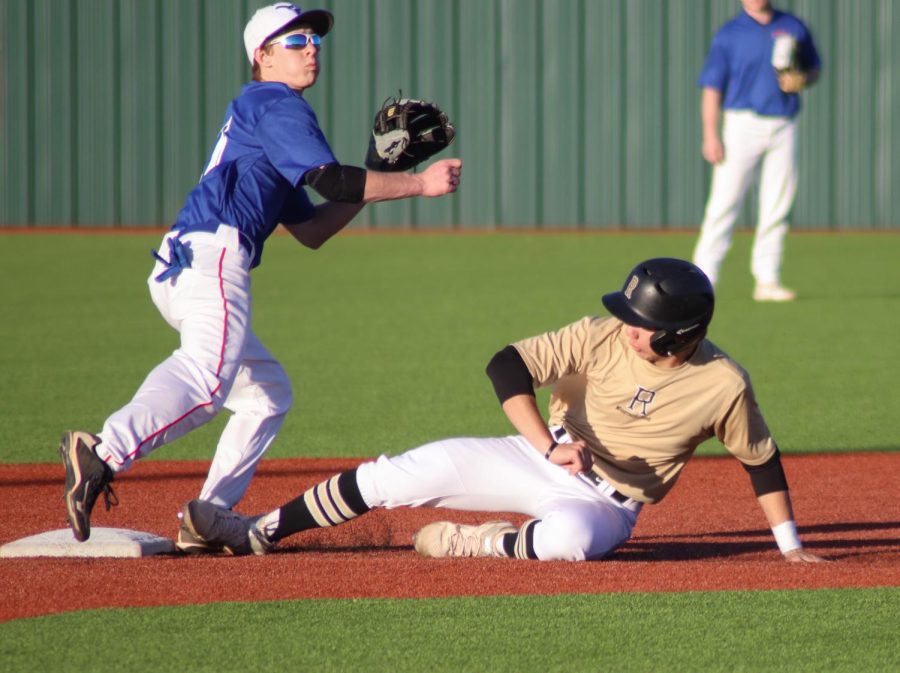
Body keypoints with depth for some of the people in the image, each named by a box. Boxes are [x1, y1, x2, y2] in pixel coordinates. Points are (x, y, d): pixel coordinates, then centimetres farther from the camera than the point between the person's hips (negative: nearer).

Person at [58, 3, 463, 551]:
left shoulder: (263, 114, 32)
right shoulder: (274, 104, 3)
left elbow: (312, 230, 30)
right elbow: (329, 178, -12)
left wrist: (374, 179, 22)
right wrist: (417, 184, -7)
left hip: (177, 272, 10)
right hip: (212, 254, -10)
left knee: (269, 392, 20)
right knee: (209, 373, -32)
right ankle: (104, 455, -53)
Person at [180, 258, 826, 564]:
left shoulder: (723, 385, -18)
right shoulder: (602, 339, -15)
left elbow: (762, 461, -4)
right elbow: (508, 365, -17)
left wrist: (791, 545, -3)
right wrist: (550, 446, -28)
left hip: (608, 503, -2)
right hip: (542, 460, 2)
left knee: (568, 537, -42)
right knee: (403, 473, -11)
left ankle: (472, 545, -14)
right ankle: (256, 534, -3)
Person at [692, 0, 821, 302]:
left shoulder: (794, 28, 10)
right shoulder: (729, 34, 0)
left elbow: (814, 69, 19)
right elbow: (712, 86, -3)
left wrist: (802, 80, -6)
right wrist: (710, 135, -11)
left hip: (783, 128, 3)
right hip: (743, 122, -3)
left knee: (777, 206, 3)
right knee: (724, 201, -8)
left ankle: (767, 280, 8)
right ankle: (703, 276, -7)